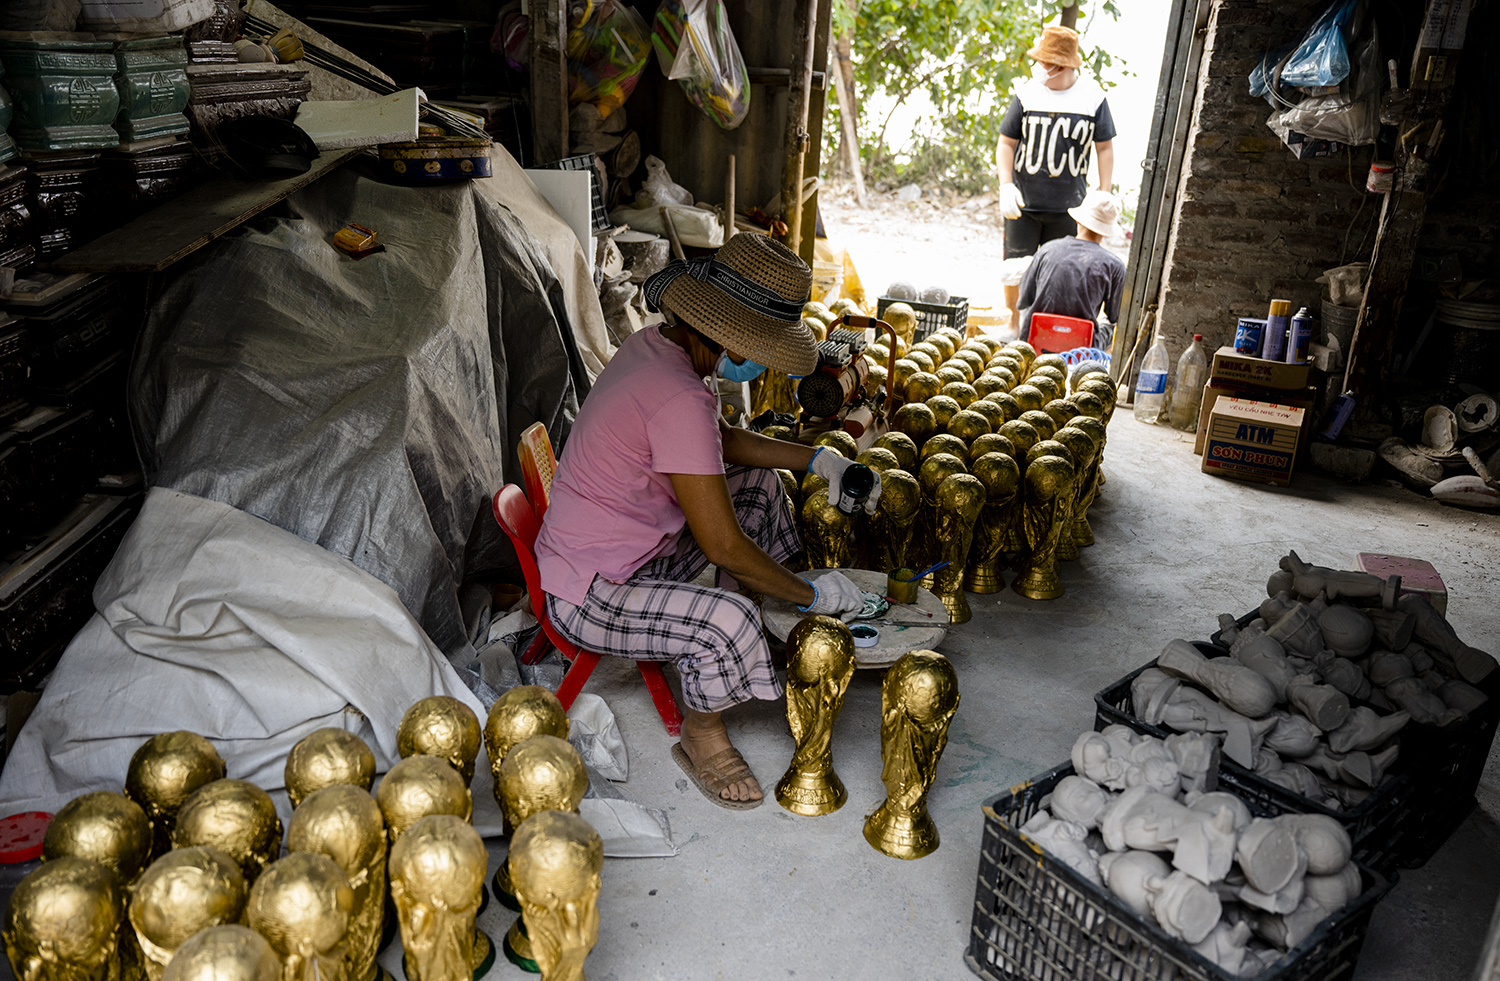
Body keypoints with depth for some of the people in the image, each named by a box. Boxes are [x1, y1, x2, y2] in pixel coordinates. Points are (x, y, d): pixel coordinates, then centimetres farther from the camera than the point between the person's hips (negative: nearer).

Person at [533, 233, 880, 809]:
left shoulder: (655, 346, 0)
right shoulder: (679, 399, -31)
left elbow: (724, 440, 17)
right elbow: (723, 545, -28)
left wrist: (816, 459, 7)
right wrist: (811, 596, -14)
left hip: (637, 546, 10)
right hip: (590, 594, -10)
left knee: (757, 481, 15)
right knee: (728, 620, -35)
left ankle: (755, 651, 23)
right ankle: (702, 737, -2)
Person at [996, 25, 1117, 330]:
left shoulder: (1093, 98, -1)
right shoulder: (1027, 93, -1)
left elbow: (1105, 148, 7)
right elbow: (1006, 143, 3)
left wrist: (1104, 196, 2)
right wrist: (1006, 185, -12)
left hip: (1068, 205, 0)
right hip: (1024, 202, 0)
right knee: (1015, 270, -1)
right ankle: (1012, 322, 21)